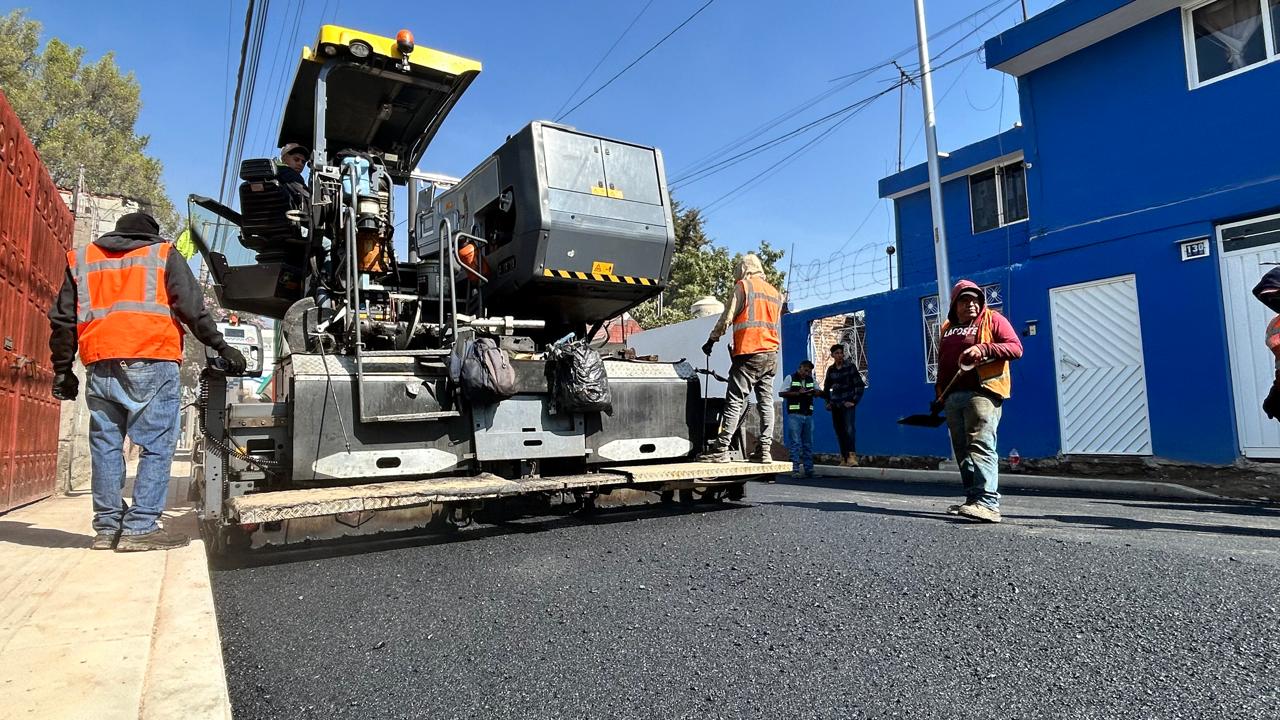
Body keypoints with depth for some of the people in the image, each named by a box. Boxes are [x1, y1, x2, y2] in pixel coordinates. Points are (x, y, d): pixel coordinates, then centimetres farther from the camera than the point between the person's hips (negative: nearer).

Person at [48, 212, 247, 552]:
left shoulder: (81, 259, 23)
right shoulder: (163, 254, 12)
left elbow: (62, 319, 19)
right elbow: (192, 308, 0)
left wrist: (63, 369, 23)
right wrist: (221, 347, 1)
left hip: (100, 367, 5)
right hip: (151, 364, -4)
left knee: (106, 445, 10)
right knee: (157, 446, -3)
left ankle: (107, 527, 13)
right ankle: (140, 527, -8)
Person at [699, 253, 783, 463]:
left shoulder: (744, 286, 1)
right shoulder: (775, 293, 21)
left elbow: (727, 317, -3)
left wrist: (711, 340, 6)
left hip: (749, 353, -7)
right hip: (771, 355, 7)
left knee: (735, 401, -10)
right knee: (766, 402, 6)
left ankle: (721, 449, -13)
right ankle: (765, 450, 3)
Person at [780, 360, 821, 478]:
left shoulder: (811, 380, 14)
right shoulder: (790, 378, 1)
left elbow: (820, 392, 15)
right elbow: (782, 393, -5)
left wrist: (813, 393, -7)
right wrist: (797, 393, -16)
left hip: (808, 415, 5)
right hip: (794, 415, -5)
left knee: (808, 444, 8)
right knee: (796, 443, -5)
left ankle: (809, 469, 13)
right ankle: (795, 470, -3)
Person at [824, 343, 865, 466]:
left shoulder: (850, 366, -2)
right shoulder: (830, 370, 10)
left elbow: (860, 385, -4)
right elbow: (827, 387, 23)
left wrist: (854, 401, -10)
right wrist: (828, 402, 13)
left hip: (848, 404, -5)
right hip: (835, 405, 5)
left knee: (850, 429, -20)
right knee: (839, 432, 5)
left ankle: (852, 456, -26)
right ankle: (844, 458, 12)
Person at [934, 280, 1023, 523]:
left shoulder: (993, 320, 5)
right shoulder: (947, 328, 23)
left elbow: (1016, 348, -5)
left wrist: (983, 349, -19)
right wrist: (939, 394, 22)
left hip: (982, 393, -7)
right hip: (953, 396, 7)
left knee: (981, 446, -18)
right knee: (962, 450, 8)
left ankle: (988, 503, -24)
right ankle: (973, 500, 14)